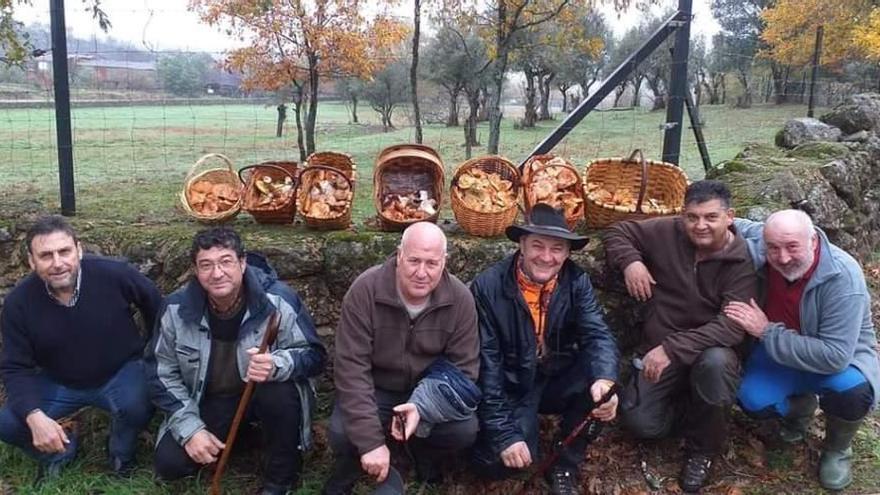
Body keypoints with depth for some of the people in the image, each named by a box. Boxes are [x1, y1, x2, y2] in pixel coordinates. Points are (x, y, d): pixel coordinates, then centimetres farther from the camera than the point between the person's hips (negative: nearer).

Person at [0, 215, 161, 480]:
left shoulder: (115, 274, -25)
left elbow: (157, 307, -6)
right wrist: (34, 416, -29)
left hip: (121, 373, -2)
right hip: (58, 383, 3)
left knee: (136, 406, -33)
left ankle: (121, 453, 3)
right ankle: (60, 451, 16)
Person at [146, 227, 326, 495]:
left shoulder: (279, 300, -24)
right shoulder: (177, 308, -14)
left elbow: (314, 355, -18)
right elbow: (162, 372, -4)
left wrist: (276, 366, -41)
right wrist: (190, 428, -14)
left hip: (266, 392, -2)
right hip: (210, 400, 3)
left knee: (281, 393, -37)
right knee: (169, 464, -13)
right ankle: (233, 435, 18)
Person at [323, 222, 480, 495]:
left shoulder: (460, 299, -17)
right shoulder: (365, 290, -24)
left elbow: (463, 370, -14)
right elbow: (351, 368, -25)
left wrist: (423, 407, -33)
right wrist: (371, 440, -31)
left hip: (429, 391, 2)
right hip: (374, 389, -2)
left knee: (466, 430, -23)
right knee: (342, 432, -29)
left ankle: (424, 452, 12)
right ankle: (347, 472, 8)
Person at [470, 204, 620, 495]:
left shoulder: (577, 282, -6)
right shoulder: (488, 287, -16)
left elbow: (597, 335, -19)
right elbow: (485, 364, -17)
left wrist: (605, 380, -43)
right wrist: (505, 434, -22)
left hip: (559, 382, 3)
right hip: (512, 389, -3)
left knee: (600, 375, -28)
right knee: (497, 461, -26)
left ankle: (565, 467, -5)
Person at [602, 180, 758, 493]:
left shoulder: (742, 262, -16)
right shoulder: (667, 232, -6)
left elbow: (732, 326, -26)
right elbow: (617, 232, 8)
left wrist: (672, 348, -36)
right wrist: (630, 261, -15)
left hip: (710, 350, -2)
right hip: (658, 349, 2)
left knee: (716, 362, -39)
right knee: (639, 423, -17)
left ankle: (703, 449, -10)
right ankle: (690, 407, 19)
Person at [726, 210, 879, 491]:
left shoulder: (843, 277, -33)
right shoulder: (760, 245, -22)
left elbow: (835, 357, -37)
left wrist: (767, 332, -37)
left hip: (843, 357, -3)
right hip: (780, 351, 3)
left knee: (854, 391, -36)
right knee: (753, 400, -23)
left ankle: (836, 449, 1)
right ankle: (800, 405, 16)